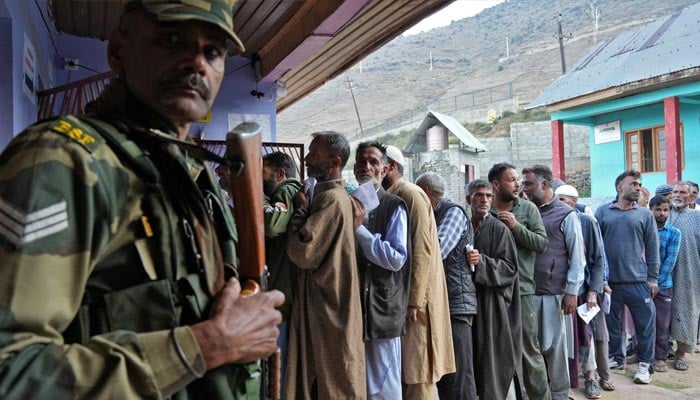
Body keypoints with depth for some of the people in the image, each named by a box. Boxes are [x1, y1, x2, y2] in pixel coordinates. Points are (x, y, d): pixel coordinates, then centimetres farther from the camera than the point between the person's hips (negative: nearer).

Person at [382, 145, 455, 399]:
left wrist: (414, 301, -22)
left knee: (417, 374, -2)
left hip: (412, 298, -8)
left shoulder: (411, 194, -10)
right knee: (400, 371, 13)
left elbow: (422, 251, -18)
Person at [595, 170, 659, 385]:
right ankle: (615, 358, 28)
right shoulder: (602, 212, 4)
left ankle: (644, 364, 19)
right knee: (610, 323, 11)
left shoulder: (645, 215, 6)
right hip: (608, 280, 0)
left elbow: (652, 248, 5)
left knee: (645, 324, 4)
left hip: (638, 280, 0)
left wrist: (653, 278, 0)